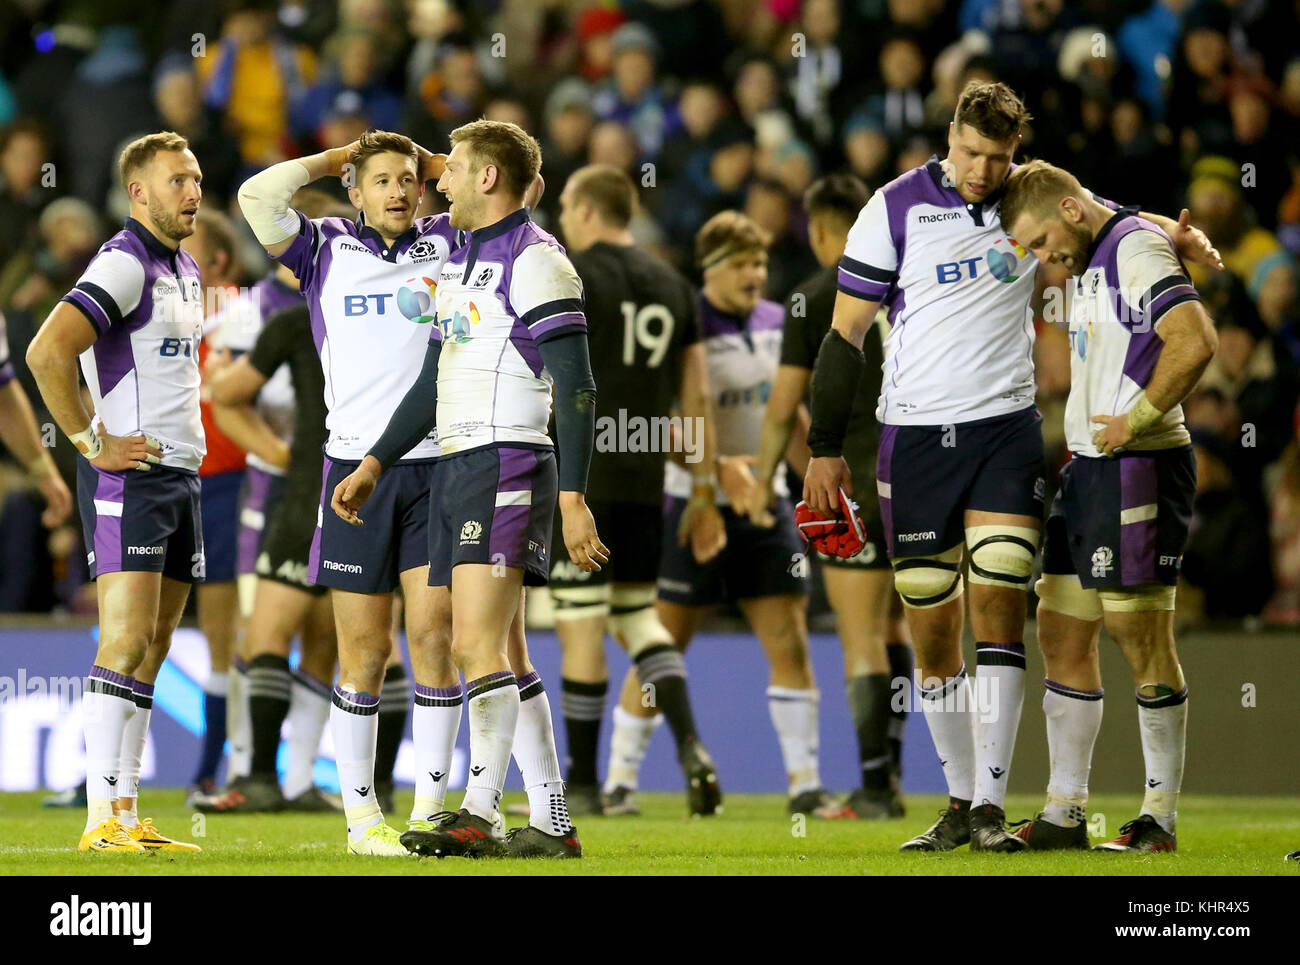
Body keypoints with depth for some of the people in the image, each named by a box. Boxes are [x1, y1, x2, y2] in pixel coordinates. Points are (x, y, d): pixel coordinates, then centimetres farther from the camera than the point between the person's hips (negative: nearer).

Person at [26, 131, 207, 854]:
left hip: (181, 473, 9)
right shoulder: (125, 264, -12)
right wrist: (92, 442, -19)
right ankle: (103, 820, -16)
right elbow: (47, 351, -23)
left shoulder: (186, 270, 18)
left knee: (152, 650, 7)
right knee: (127, 642, -14)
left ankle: (128, 814, 9)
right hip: (129, 475, -9)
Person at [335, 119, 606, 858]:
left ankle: (480, 816, -19)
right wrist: (374, 465, 24)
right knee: (503, 657, 8)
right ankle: (552, 824, 10)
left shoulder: (535, 259, -10)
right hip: (456, 467, 9)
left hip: (509, 465, -9)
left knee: (479, 644, -16)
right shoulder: (461, 263, 19)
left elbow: (576, 389, -14)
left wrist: (573, 499, -20)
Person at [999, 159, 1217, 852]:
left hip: (1139, 467, -10)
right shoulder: (1089, 261, 17)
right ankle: (1064, 814, 13)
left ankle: (1161, 816, 2)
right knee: (1061, 632, 9)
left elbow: (1195, 342, -25)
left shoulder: (1138, 248, -13)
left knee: (1142, 638, -5)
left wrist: (1135, 423, -19)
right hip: (1089, 469, 10)